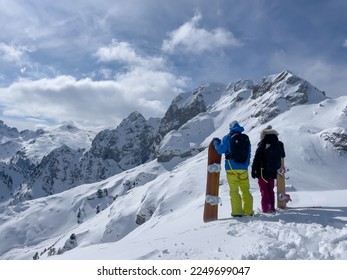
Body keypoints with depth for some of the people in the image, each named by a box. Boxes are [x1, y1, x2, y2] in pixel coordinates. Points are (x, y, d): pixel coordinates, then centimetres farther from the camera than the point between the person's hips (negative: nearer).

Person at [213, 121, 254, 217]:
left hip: (232, 168, -4)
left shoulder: (227, 138, -5)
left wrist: (216, 142, 11)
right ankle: (248, 211, 15)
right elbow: (248, 154, 13)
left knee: (234, 190, 2)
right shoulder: (246, 138, 9)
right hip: (243, 168, 4)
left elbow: (220, 150, -6)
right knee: (245, 190, 12)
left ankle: (237, 211, 1)